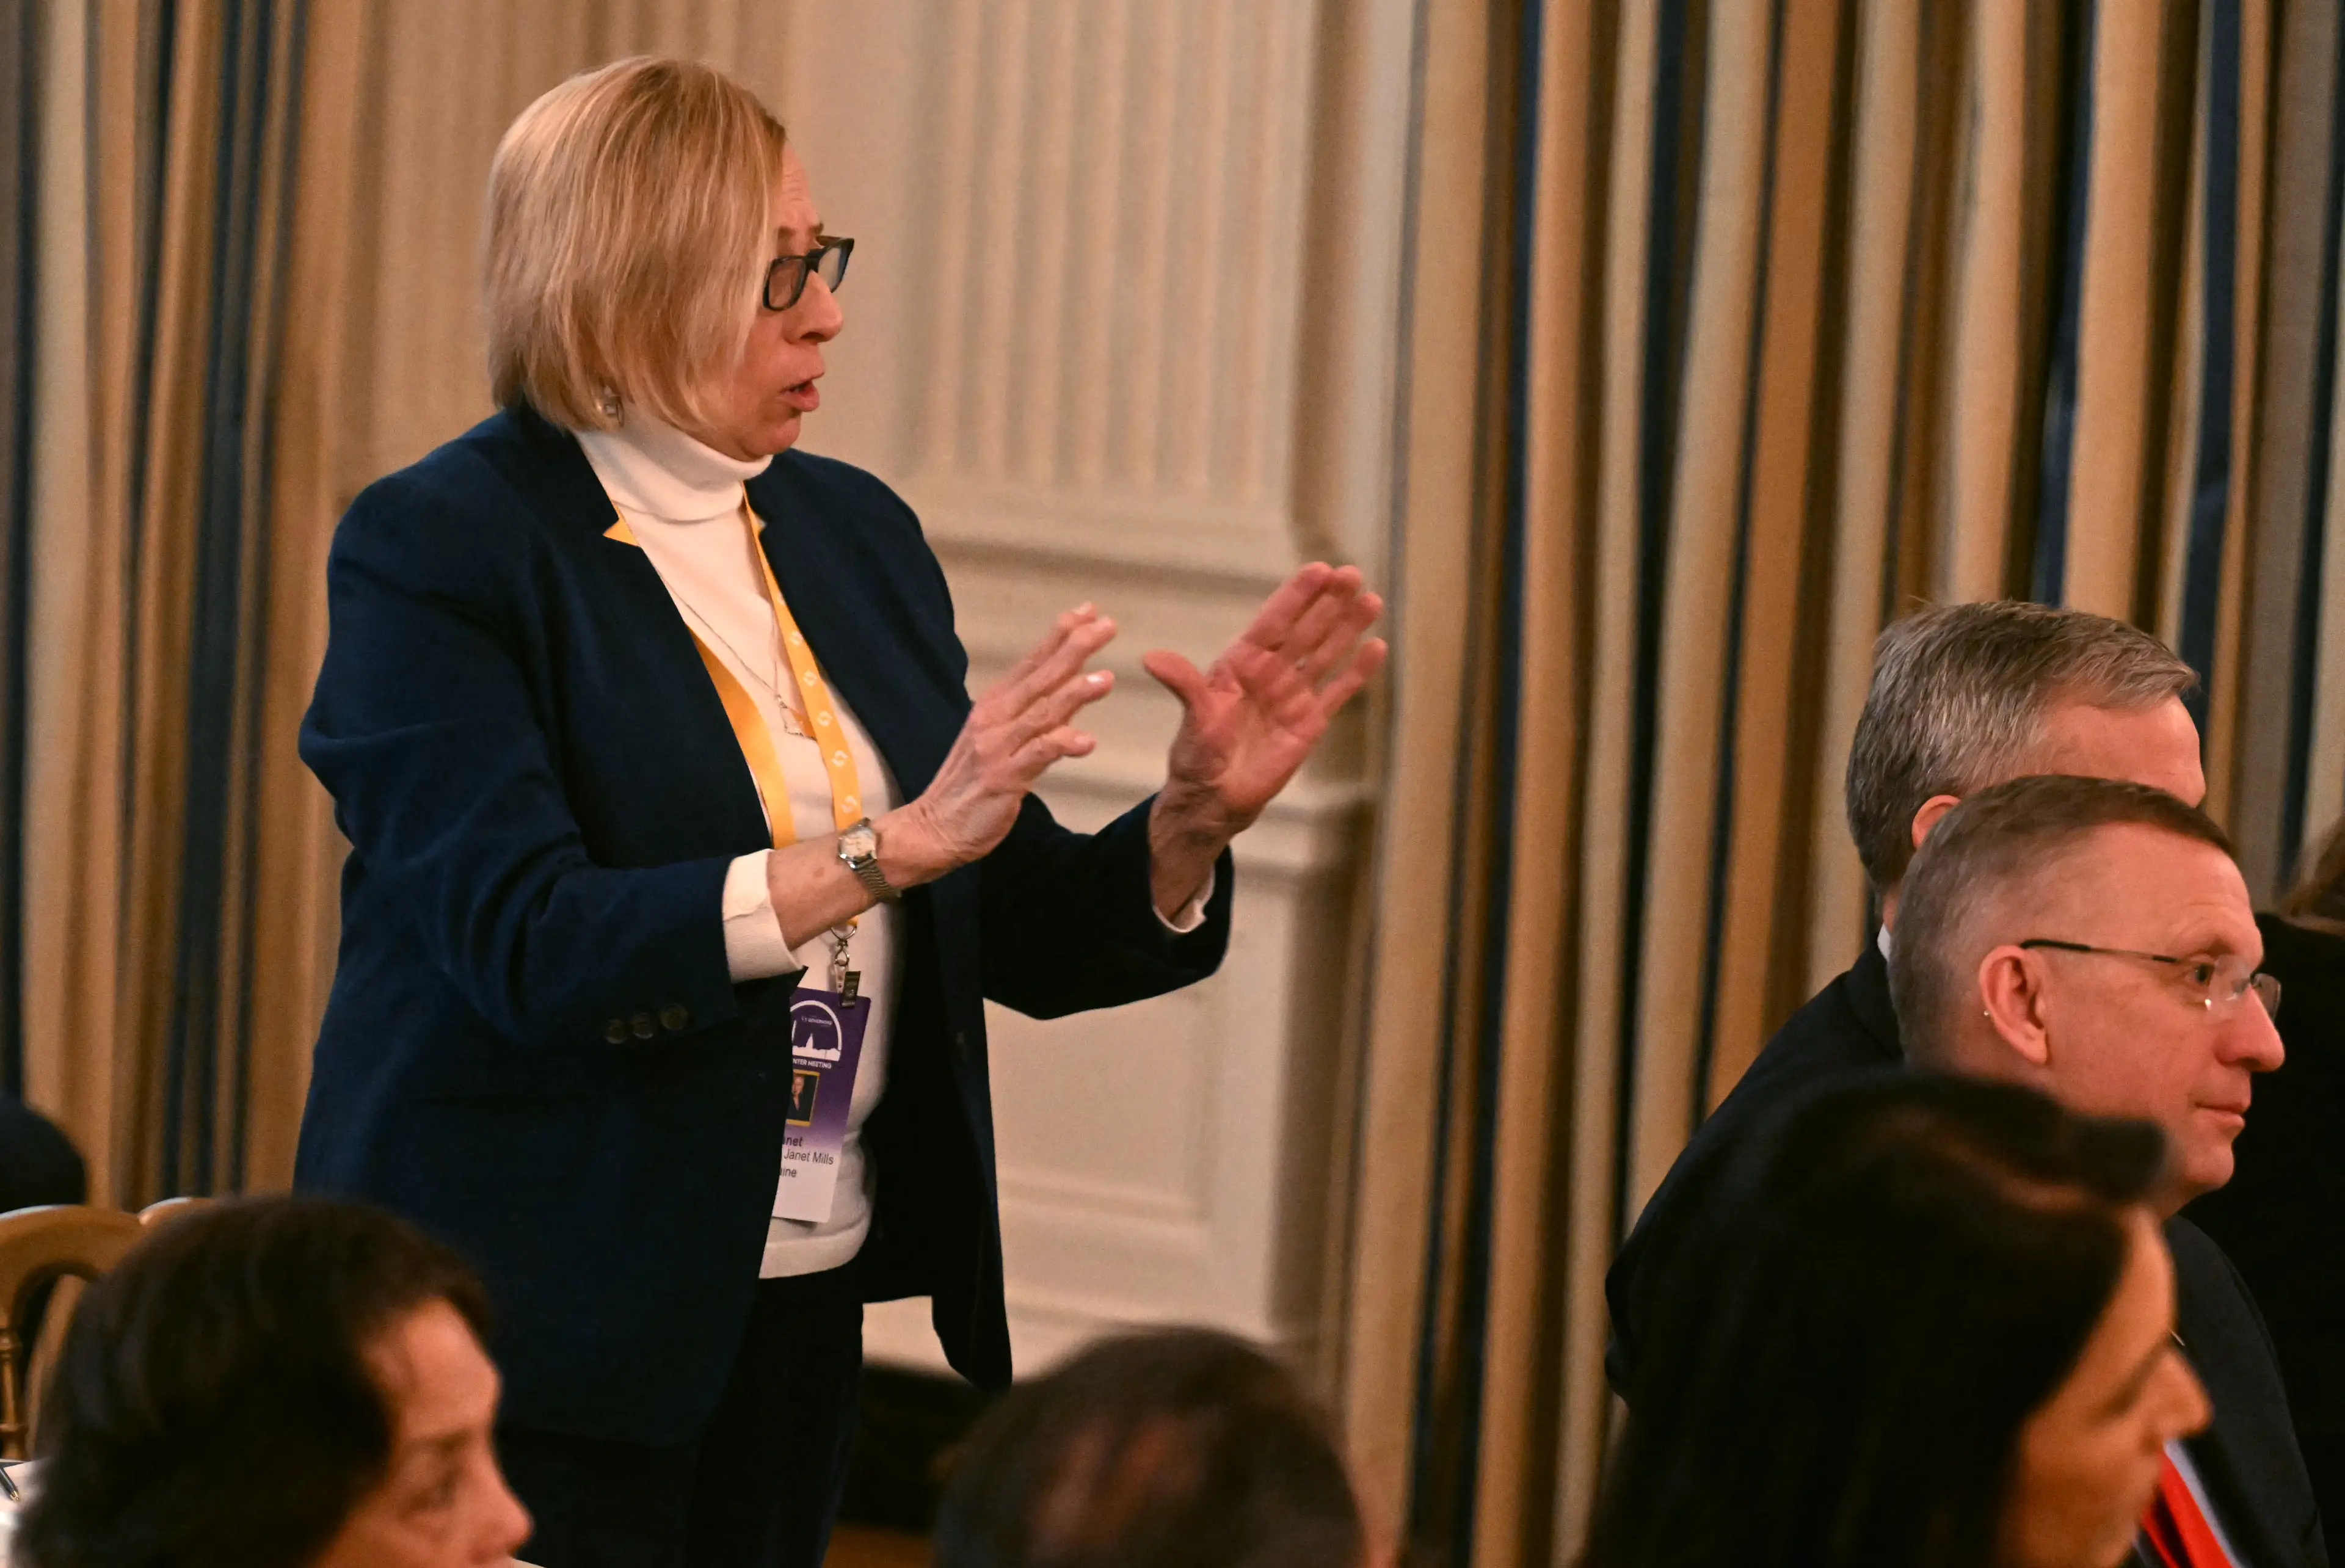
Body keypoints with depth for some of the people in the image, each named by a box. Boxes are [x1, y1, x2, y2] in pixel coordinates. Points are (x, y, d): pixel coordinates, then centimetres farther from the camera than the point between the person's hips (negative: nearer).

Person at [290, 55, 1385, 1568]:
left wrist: (1193, 819, -8)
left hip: (802, 1308, 6)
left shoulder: (857, 533, 10)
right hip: (541, 1327, -6)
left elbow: (1017, 930, 11)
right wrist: (887, 848, -27)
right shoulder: (438, 548, -10)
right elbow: (523, 943, -22)